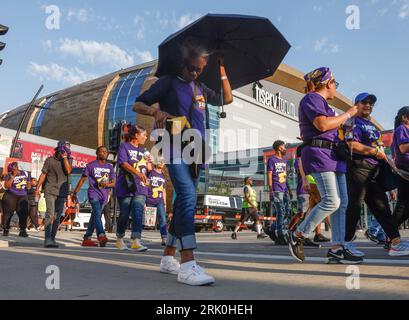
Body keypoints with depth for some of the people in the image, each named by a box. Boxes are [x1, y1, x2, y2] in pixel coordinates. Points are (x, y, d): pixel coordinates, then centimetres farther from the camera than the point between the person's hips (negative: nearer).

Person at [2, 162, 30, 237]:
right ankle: (6, 230, 15)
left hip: (23, 197, 3)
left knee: (24, 213, -6)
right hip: (11, 197, -3)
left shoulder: (25, 174, 8)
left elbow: (29, 186, 20)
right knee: (8, 213, 1)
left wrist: (28, 185, -5)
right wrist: (13, 176, -19)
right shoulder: (9, 176, -5)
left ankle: (22, 231, 1)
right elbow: (6, 186, -19)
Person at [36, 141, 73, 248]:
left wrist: (65, 157, -10)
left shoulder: (68, 160, 8)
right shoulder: (49, 160, 4)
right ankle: (47, 239, -15)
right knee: (50, 214, -14)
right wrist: (37, 189, 6)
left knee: (57, 216, 4)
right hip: (50, 191, -2)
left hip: (62, 192, 2)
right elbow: (43, 175, 9)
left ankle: (52, 239, 12)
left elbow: (68, 171, -11)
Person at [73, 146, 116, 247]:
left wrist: (107, 184, -12)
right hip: (93, 193, -4)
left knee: (95, 216, 9)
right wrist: (75, 192, 4)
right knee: (97, 213, -22)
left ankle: (87, 238, 16)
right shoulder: (91, 165, 4)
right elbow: (82, 179, 7)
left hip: (104, 195, 5)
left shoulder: (110, 167, 14)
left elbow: (113, 183, 10)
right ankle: (101, 235, -35)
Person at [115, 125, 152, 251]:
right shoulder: (124, 147, 1)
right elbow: (124, 163, -16)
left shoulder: (142, 150, 19)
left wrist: (149, 162, 0)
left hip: (140, 188, 4)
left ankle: (136, 241, -17)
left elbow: (149, 169, 23)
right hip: (125, 187, -4)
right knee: (124, 214, 5)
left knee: (138, 214, -11)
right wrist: (138, 173, -30)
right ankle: (120, 240, 22)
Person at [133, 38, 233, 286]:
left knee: (185, 202, 7)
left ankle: (169, 257, 18)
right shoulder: (168, 82, 5)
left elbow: (227, 99, 29)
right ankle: (188, 265, -30)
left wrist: (222, 69, 23)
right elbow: (138, 105, 2)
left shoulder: (200, 88, 22)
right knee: (188, 197, -24)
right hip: (176, 147, -7)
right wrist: (157, 111, -19)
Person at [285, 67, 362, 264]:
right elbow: (322, 124, -19)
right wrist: (348, 114, -8)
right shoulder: (312, 98, -3)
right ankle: (297, 236, -8)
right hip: (319, 154, -10)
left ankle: (337, 249, 2)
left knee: (342, 203, 2)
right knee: (331, 201, -18)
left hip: (333, 156, 10)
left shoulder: (322, 103, 27)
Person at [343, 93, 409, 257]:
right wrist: (375, 151, -12)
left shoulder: (372, 125, 26)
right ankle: (346, 243, -1)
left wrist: (385, 157, 14)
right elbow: (353, 146, -16)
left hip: (374, 171, 9)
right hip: (358, 168, -9)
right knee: (355, 205, -8)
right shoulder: (353, 123, -2)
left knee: (381, 206, 4)